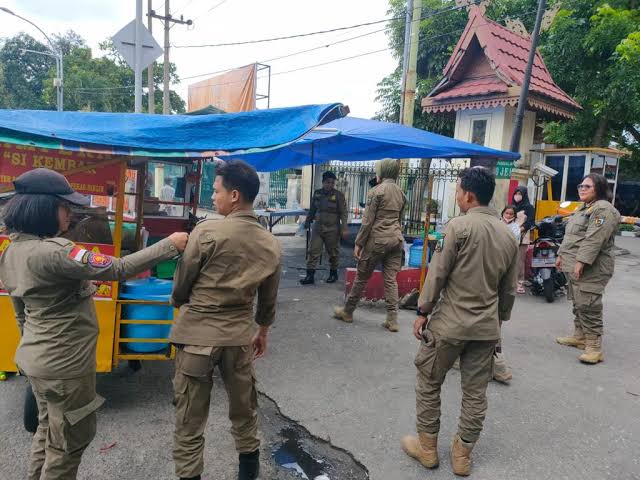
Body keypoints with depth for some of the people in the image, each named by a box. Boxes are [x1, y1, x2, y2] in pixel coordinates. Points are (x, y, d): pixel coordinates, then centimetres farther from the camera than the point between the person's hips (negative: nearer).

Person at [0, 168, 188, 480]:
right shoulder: (51, 252, -28)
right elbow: (117, 269, -29)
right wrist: (170, 245, -22)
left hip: (36, 359, 9)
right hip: (64, 364, -9)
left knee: (48, 430, 26)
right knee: (71, 439, 11)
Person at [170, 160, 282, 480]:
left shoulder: (207, 231, -15)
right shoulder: (271, 245, -1)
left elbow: (181, 282, -4)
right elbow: (268, 298, 8)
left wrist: (179, 303, 18)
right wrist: (262, 331, 24)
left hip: (197, 333, -4)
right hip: (240, 335, 5)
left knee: (190, 417, 10)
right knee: (244, 408, 22)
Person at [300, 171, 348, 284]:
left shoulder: (338, 195, -7)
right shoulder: (317, 193, 5)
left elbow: (343, 213, -9)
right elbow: (312, 210, 17)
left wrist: (344, 228, -16)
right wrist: (307, 222, 22)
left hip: (332, 229, -3)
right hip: (317, 227, 3)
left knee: (333, 253, 8)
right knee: (313, 251, -1)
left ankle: (333, 274, 26)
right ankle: (310, 276, 2)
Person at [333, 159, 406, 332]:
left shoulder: (376, 191, -9)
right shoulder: (400, 193, 11)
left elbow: (368, 221, -12)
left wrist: (359, 243, -8)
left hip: (377, 239, -6)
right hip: (396, 239, 6)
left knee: (362, 277, 7)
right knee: (391, 280, 6)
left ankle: (347, 312, 21)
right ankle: (392, 320, 5)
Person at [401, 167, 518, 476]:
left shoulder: (459, 226, -14)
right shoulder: (509, 235, 6)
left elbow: (438, 273, -14)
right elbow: (508, 290, 11)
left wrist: (423, 312, -5)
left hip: (450, 323, -6)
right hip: (487, 327, 6)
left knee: (428, 383, 12)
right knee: (475, 393, 13)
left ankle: (427, 446, 24)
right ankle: (462, 454, 26)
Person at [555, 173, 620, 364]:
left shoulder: (603, 209, -14)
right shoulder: (583, 208, 19)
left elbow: (594, 240, -23)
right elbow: (570, 235, 25)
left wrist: (581, 262, -26)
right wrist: (562, 255, 21)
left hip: (590, 268, -10)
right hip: (575, 265, 10)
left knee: (588, 306, -11)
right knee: (578, 303, 17)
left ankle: (594, 346, -6)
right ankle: (579, 336, 29)